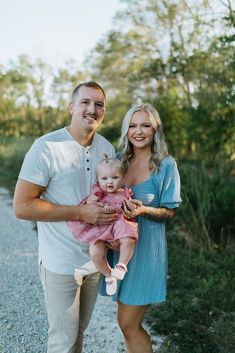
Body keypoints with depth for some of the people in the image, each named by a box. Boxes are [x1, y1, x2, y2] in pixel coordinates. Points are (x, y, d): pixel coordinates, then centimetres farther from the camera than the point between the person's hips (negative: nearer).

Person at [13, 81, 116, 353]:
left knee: (80, 330, 24)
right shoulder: (47, 147, -17)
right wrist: (81, 212, -24)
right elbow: (22, 206, -20)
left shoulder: (107, 148, 1)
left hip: (95, 257, 6)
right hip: (61, 263, -5)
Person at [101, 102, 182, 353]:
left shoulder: (166, 164, -7)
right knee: (129, 321, 17)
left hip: (146, 245, -4)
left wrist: (144, 210, -24)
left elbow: (170, 211, -4)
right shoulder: (119, 160, 5)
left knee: (128, 324, 0)